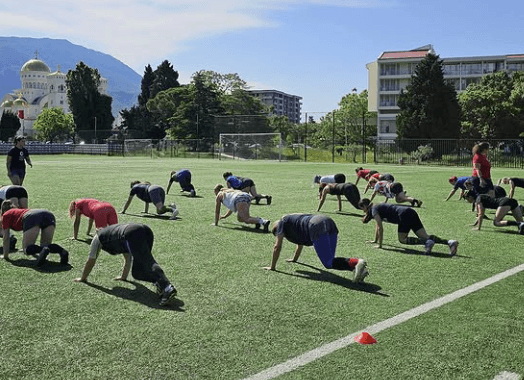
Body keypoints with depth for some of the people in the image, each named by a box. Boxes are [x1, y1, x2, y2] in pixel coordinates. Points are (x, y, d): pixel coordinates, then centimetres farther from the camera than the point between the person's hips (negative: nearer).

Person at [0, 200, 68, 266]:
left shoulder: (6, 215, 29)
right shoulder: (19, 211, 46)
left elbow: (6, 237, 29)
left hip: (32, 218, -6)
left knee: (27, 249, 0)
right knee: (46, 245, 11)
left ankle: (43, 250, -33)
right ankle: (62, 251, -22)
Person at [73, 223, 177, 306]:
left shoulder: (98, 238, 30)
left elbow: (91, 261, 35)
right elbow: (128, 257, 51)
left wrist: (83, 278, 47)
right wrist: (124, 276, 59)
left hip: (132, 235, -7)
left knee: (148, 263, -20)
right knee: (138, 271, 11)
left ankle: (167, 288, -40)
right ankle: (160, 284, -12)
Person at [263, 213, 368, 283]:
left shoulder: (283, 222, 21)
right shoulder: (294, 220, 42)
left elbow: (277, 247, 19)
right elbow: (300, 242, 56)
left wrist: (272, 267, 27)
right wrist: (295, 259, 69)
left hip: (317, 227, -8)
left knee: (328, 263, -14)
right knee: (329, 261, 7)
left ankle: (356, 263, -37)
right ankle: (357, 267, -15)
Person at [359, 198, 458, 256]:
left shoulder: (374, 210, 0)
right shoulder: (377, 208, 28)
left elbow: (380, 228, -7)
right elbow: (377, 226, 41)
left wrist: (380, 244, -2)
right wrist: (375, 240, 48)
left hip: (404, 215, -8)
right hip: (411, 213, 8)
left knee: (402, 239, -1)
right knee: (425, 236, -2)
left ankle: (426, 242, -21)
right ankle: (449, 242, -20)